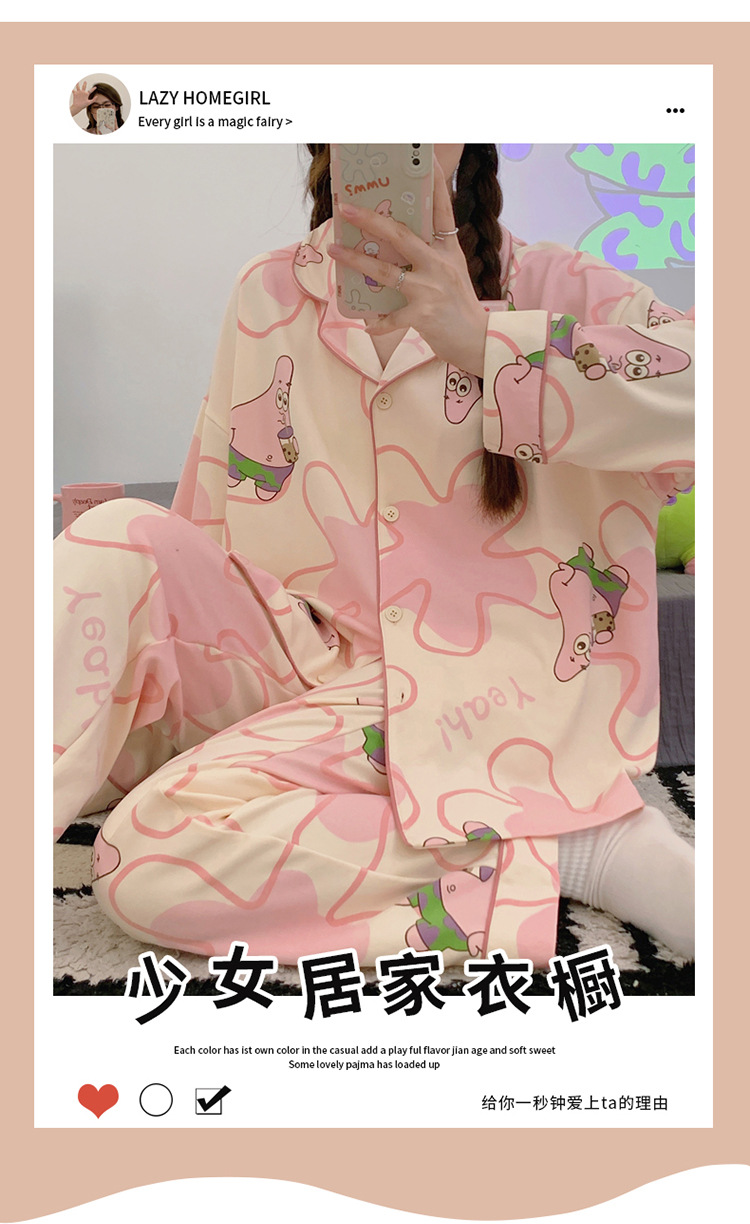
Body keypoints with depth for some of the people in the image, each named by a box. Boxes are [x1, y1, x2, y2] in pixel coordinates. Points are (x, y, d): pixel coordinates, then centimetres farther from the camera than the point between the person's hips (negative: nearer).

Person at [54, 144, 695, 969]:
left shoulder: (550, 287, -3)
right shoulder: (269, 296, 8)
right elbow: (210, 529, 14)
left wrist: (478, 338, -29)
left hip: (468, 688, -4)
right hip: (297, 650, 4)